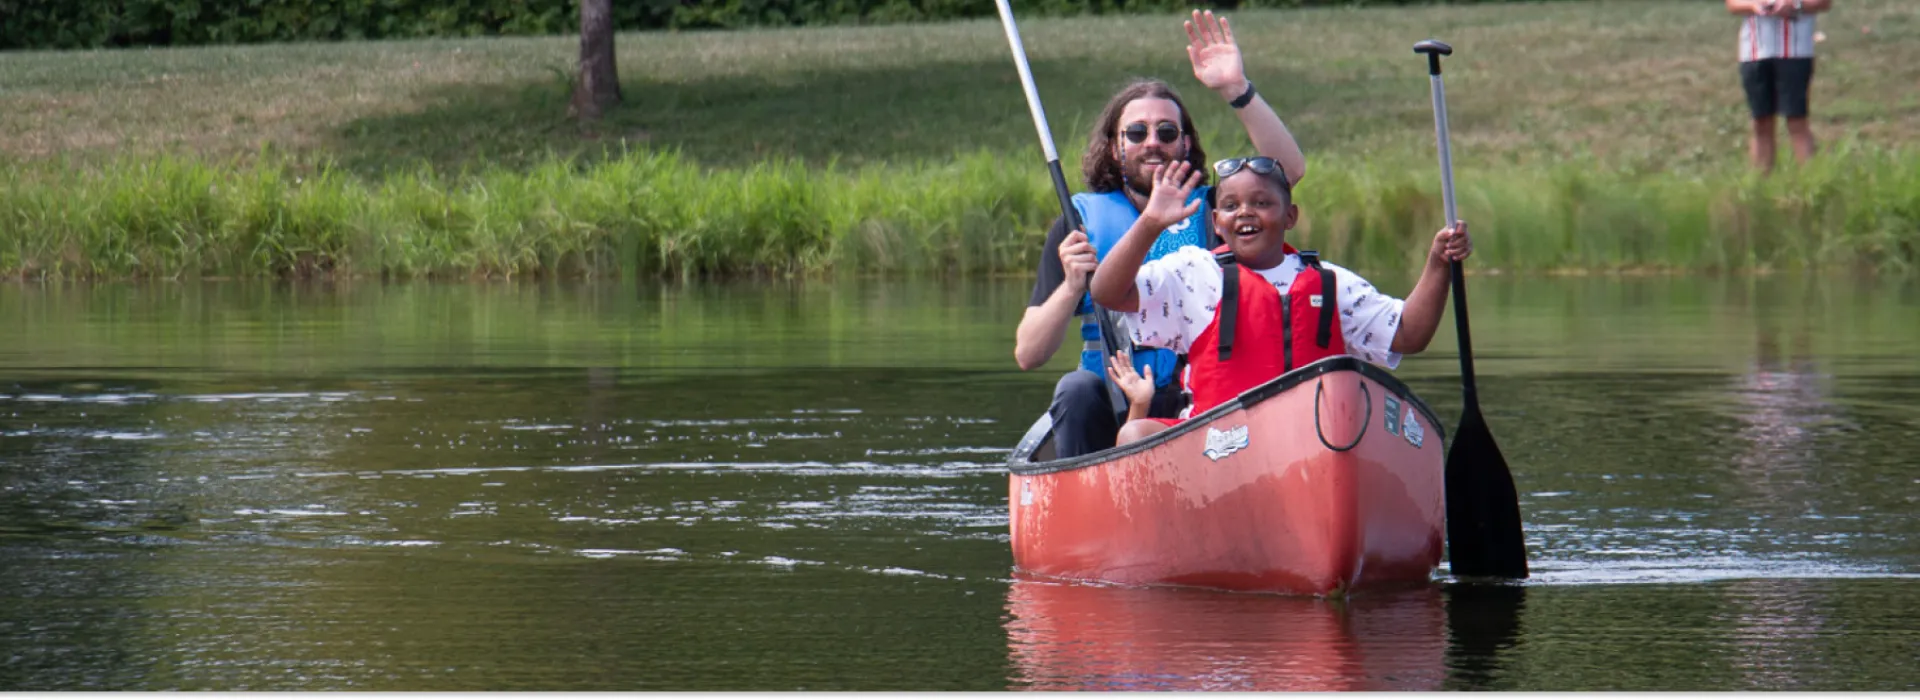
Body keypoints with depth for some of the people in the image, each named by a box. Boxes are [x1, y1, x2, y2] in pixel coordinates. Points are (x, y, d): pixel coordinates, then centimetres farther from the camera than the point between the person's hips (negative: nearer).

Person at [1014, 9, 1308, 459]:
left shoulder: (1208, 208, 11)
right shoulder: (1081, 223, 8)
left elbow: (1289, 168, -9)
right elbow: (1028, 354, 2)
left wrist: (1236, 89, -17)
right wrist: (1071, 288, -16)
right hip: (1111, 416, 0)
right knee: (1077, 389, -31)